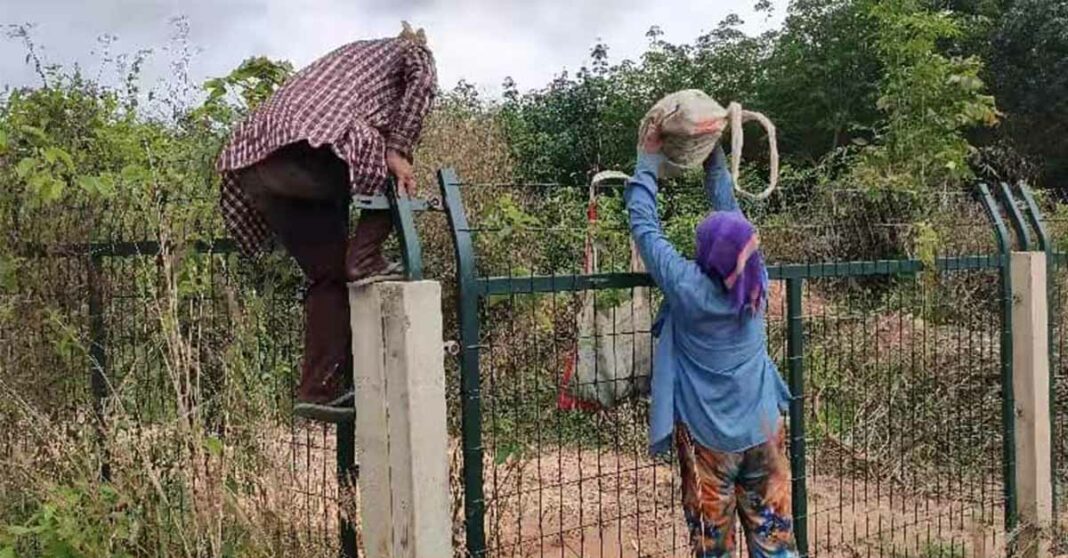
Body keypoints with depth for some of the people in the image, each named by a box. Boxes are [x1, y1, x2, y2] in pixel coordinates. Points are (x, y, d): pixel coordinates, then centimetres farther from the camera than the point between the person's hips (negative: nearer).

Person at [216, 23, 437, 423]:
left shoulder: (354, 52, 41)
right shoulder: (413, 51, 22)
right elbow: (423, 83, -2)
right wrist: (398, 151, -2)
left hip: (254, 159, 7)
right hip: (310, 151, -7)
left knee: (328, 275, 13)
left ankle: (321, 389, 7)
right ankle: (364, 258, 0)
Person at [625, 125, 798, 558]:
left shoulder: (688, 288, -20)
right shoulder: (755, 282, -8)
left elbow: (644, 226, -9)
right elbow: (730, 211, 6)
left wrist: (648, 161, 0)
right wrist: (715, 158, 13)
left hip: (708, 438, -4)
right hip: (763, 432, 4)